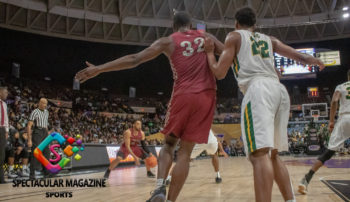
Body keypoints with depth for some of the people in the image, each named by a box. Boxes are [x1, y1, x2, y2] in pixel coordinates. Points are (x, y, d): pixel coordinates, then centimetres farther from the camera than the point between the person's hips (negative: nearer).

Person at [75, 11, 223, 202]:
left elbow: (134, 59, 0)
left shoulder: (168, 41, 7)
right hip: (206, 97, 2)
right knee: (185, 152, 5)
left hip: (183, 96, -2)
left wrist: (98, 69, 2)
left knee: (169, 143, 17)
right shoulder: (206, 37, 15)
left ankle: (160, 186, -5)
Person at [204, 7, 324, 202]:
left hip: (258, 89, -6)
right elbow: (300, 56, 18)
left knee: (260, 153, -17)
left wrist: (210, 52, 24)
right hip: (279, 89, 6)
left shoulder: (235, 36, 16)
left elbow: (220, 72, 10)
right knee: (273, 154, 15)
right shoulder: (269, 39, 31)